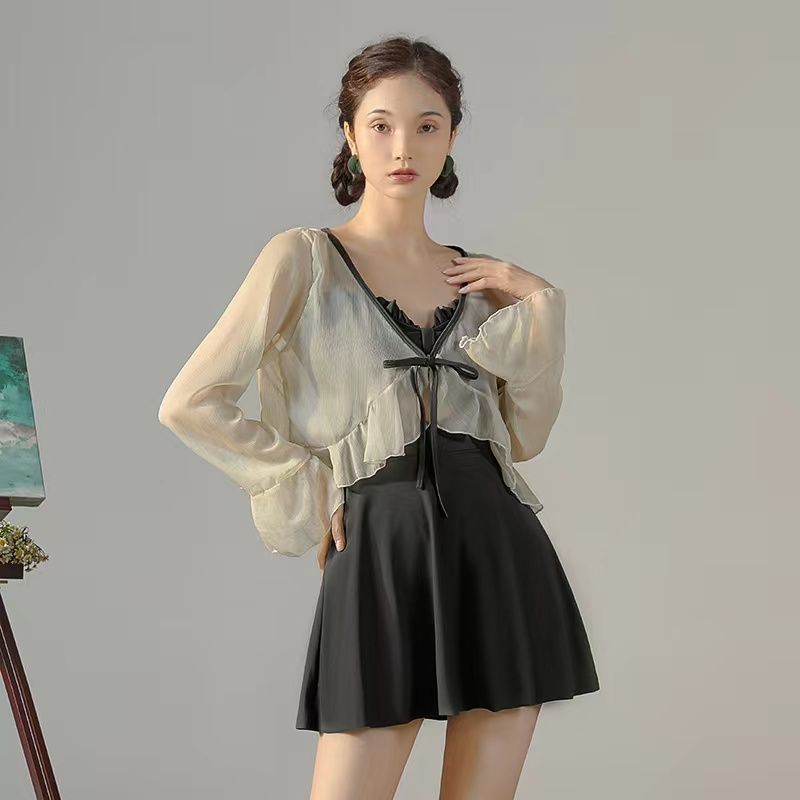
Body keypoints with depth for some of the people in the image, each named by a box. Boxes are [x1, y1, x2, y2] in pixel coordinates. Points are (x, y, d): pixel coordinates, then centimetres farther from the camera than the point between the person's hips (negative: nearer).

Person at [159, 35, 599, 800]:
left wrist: (540, 307, 2)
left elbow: (525, 435, 10)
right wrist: (309, 490, -4)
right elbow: (190, 403, -4)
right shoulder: (304, 258, 0)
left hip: (498, 547, 4)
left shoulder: (480, 278, 13)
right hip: (379, 548, -4)